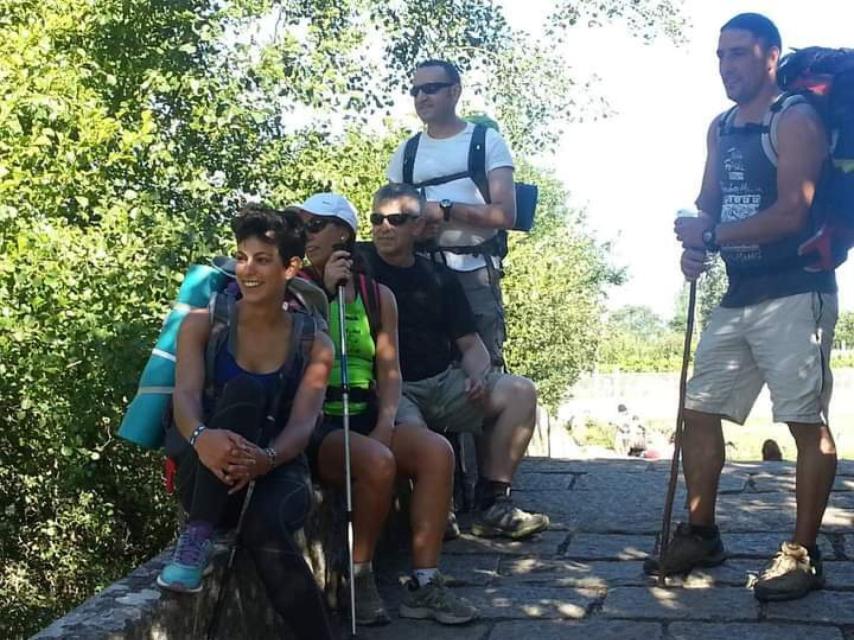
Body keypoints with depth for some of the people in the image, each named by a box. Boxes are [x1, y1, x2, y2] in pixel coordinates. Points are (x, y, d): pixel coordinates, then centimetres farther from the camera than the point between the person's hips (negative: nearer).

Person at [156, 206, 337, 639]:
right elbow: (185, 396, -14)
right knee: (241, 390, -31)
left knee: (264, 527, -37)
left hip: (277, 471, 0)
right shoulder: (204, 323, 2)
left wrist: (265, 459, -35)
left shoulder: (312, 344, 3)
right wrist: (202, 437, -39)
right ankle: (197, 537, -32)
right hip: (208, 476, 0)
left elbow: (302, 425, -10)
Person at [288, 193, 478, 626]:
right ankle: (359, 578, -11)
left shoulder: (378, 295, 12)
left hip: (365, 418, 4)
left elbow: (389, 369, 7)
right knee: (377, 462, -33)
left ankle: (423, 584, -16)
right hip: (314, 423, -4)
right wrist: (324, 292, -9)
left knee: (437, 451, -22)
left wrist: (385, 425, -10)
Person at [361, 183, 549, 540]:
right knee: (413, 430, -37)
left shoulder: (438, 278, 14)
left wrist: (477, 376, -7)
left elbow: (470, 343, 14)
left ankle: (492, 504, -12)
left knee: (520, 392, -13)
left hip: (443, 383, 5)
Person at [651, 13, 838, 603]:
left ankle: (803, 554, 5)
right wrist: (694, 248, -7)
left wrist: (709, 237, -14)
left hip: (795, 294, -8)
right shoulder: (721, 129, 16)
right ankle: (701, 533, 19)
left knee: (808, 422, -3)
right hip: (739, 297, 8)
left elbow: (791, 213, -17)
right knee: (699, 410, 8)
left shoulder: (796, 121, -8)